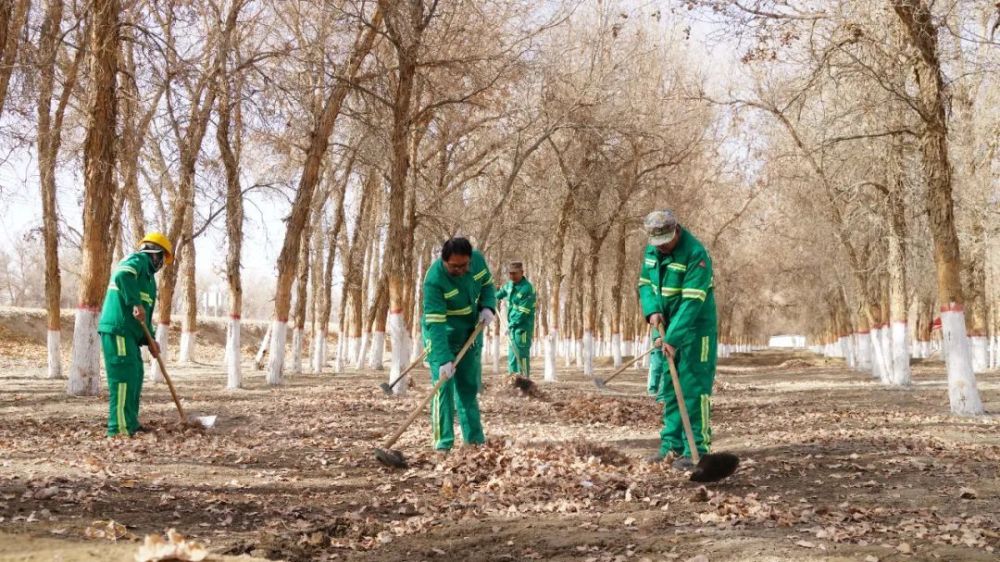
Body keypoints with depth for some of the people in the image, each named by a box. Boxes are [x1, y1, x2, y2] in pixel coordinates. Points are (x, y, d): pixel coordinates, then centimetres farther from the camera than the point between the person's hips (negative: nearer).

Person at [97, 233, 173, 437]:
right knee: (123, 378, -10)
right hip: (118, 330, -10)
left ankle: (131, 424, 23)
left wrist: (149, 340, 13)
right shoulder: (138, 260, -3)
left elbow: (146, 314, 24)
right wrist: (136, 304, -31)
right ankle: (120, 428, -9)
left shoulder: (148, 276, 26)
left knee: (135, 377, 15)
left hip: (129, 332, 10)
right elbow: (122, 276, -26)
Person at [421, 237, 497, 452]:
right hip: (441, 334, -5)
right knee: (443, 385, -13)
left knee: (470, 386, 11)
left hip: (471, 332, 6)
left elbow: (487, 285, 5)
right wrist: (444, 359, -41)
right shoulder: (434, 280, -32)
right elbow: (435, 323, -35)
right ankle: (443, 443, -7)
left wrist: (488, 307, -15)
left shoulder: (478, 260, -15)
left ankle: (475, 438, 20)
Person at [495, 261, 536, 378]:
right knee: (512, 352, 15)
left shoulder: (527, 289, -21)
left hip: (523, 326, -9)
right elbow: (502, 291, 31)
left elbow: (523, 312, -23)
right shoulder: (509, 285, 5)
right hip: (513, 325, 9)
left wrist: (511, 324, -19)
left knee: (522, 353, -12)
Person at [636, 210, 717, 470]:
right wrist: (652, 311, -10)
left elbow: (692, 302, -27)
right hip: (666, 328, 7)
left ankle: (696, 450, -4)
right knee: (669, 389, 11)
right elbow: (645, 284, 10)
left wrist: (673, 339, -31)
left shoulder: (696, 254, -22)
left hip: (694, 331, -7)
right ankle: (671, 444, 19)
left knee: (693, 389, -7)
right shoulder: (651, 250, 2)